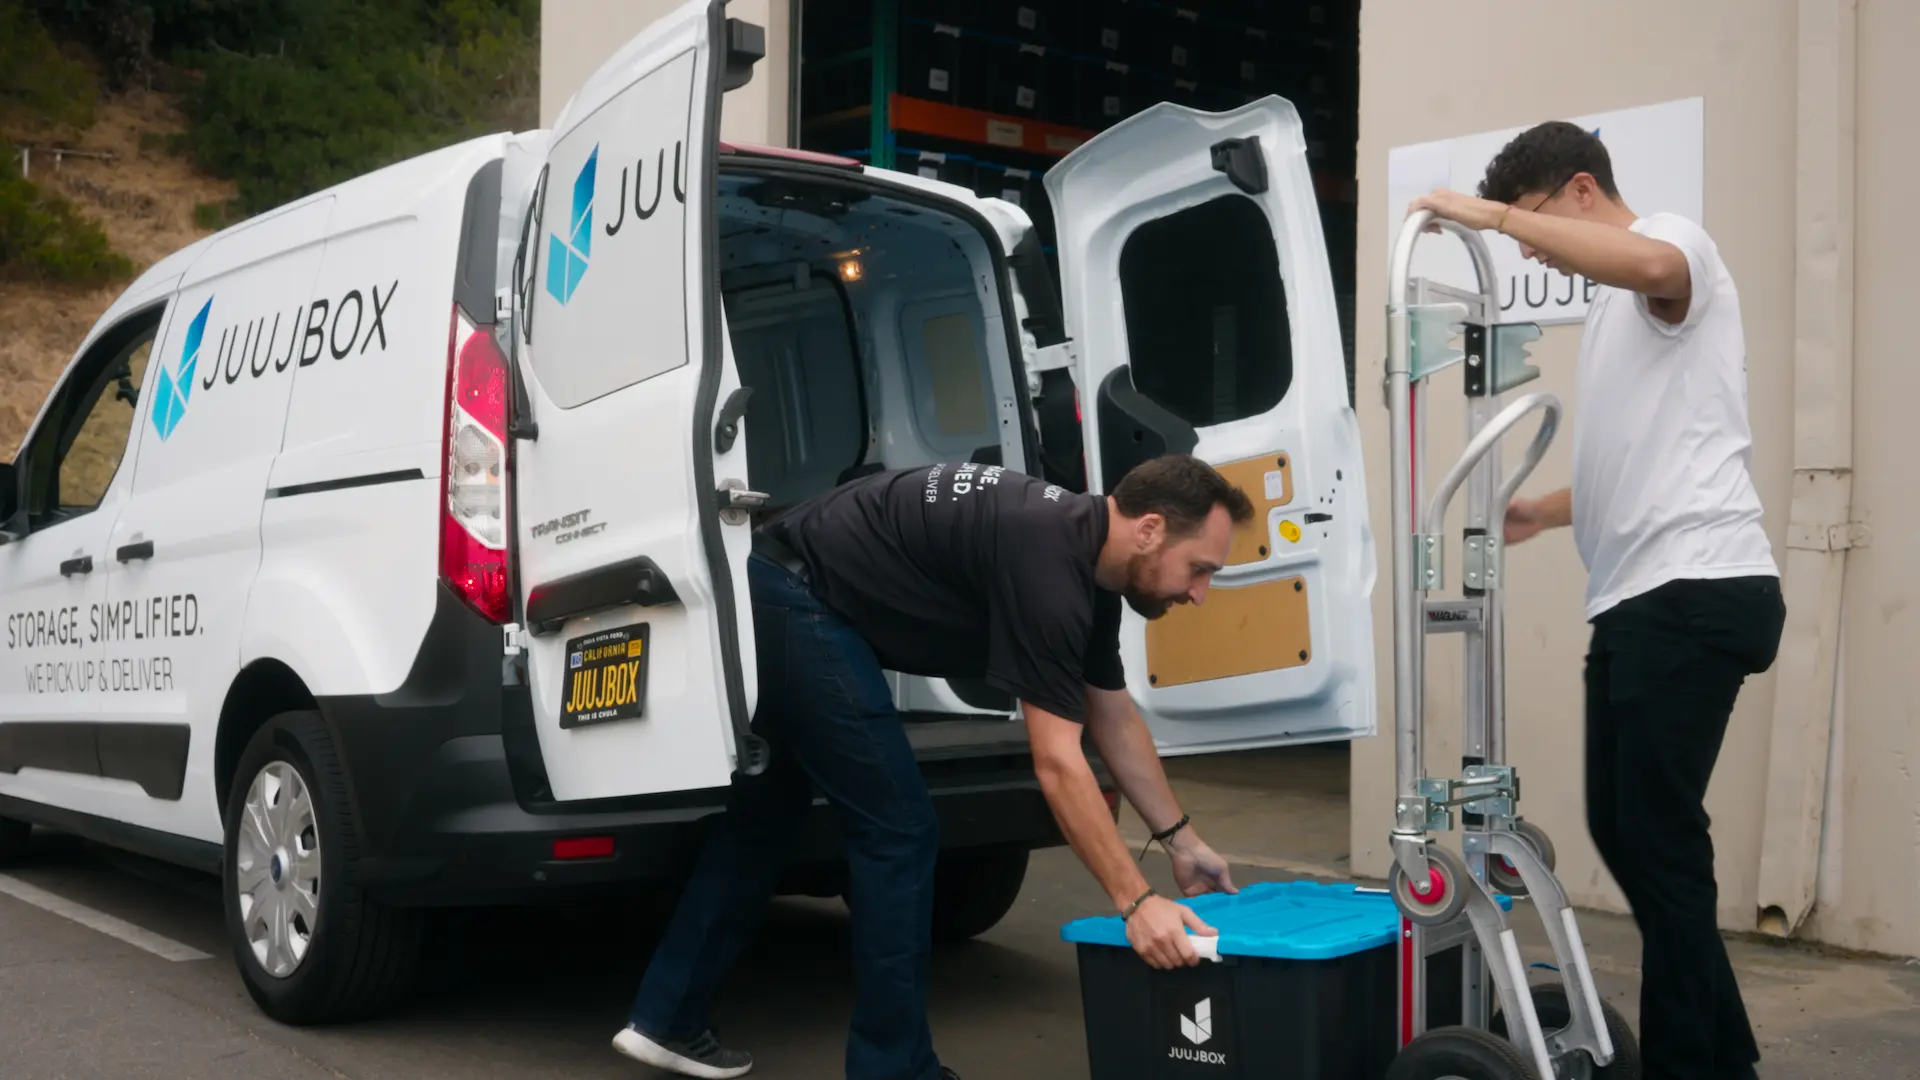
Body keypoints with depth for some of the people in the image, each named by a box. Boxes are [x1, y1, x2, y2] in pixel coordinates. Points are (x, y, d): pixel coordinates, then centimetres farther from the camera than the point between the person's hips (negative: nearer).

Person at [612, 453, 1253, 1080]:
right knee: (898, 830, -6)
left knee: (764, 815, 20)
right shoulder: (1048, 563, -25)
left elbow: (1115, 721, 15)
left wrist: (1180, 841, 17)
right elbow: (1057, 763, -27)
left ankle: (665, 1019, 31)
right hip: (794, 601, -10)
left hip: (779, 598, 10)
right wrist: (1135, 900, -26)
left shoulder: (1090, 559, 5)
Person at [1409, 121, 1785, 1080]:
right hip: (1638, 597, 10)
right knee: (1621, 826, 12)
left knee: (1659, 837, -8)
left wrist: (1491, 213, -25)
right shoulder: (1612, 308, 25)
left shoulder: (1678, 242, -4)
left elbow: (1649, 263, -32)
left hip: (1696, 590, -10)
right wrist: (1543, 512, 21)